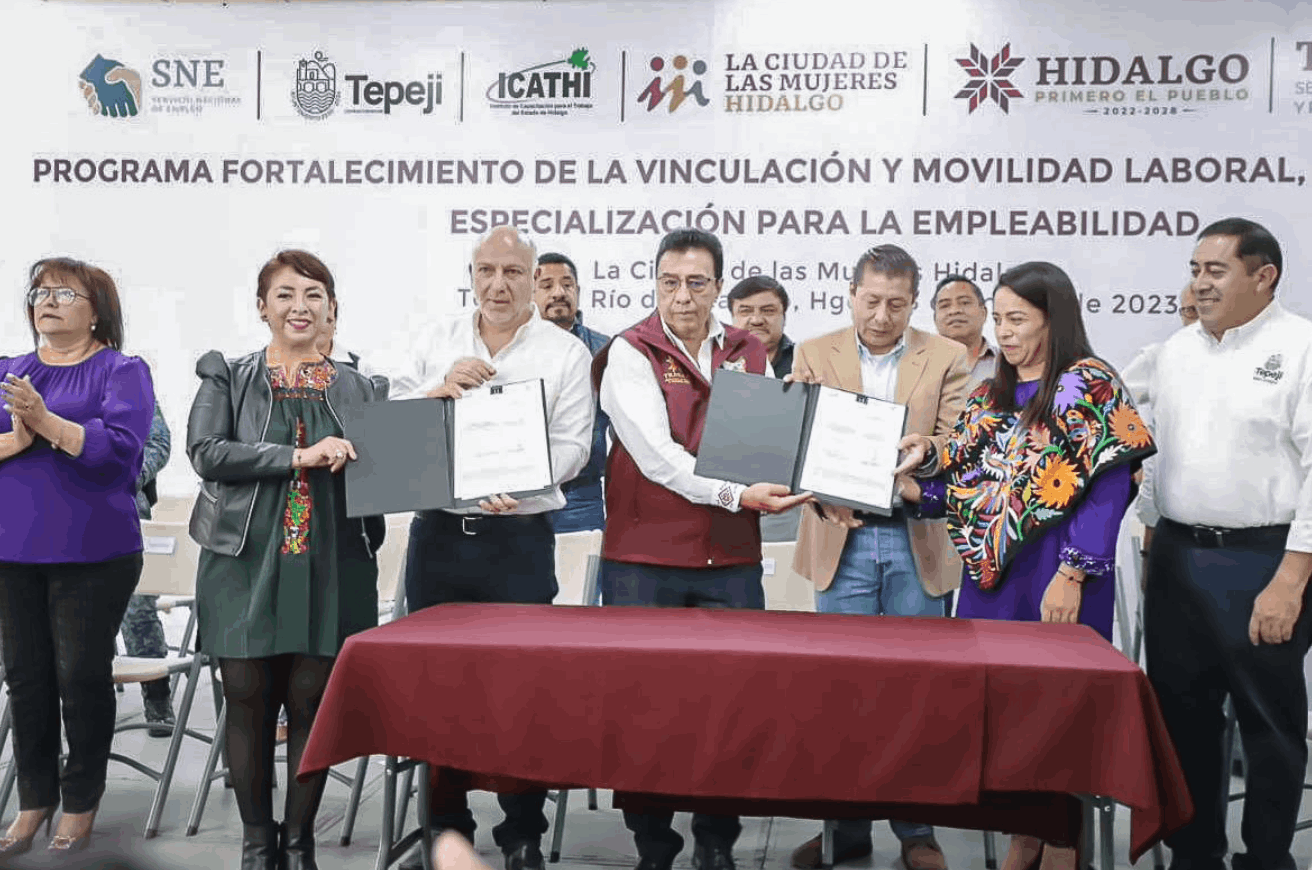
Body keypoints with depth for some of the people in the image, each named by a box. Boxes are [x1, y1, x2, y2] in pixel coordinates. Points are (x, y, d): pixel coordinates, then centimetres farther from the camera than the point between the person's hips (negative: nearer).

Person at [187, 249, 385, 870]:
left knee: (310, 704, 2)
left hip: (328, 566, 1)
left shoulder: (356, 387, 12)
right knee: (248, 702, 2)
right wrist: (300, 456, -17)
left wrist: (370, 555, 1)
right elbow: (207, 452, -8)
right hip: (246, 563, -1)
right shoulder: (226, 377, 7)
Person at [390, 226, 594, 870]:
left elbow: (571, 446, -4)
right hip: (437, 533, 3)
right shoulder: (438, 343, 12)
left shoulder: (565, 352, 2)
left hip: (518, 537, -3)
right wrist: (440, 391, -10)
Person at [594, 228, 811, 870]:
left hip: (730, 557, 4)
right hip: (644, 557, -3)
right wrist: (736, 494, -24)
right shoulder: (630, 353, -4)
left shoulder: (748, 352, 10)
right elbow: (656, 455, -15)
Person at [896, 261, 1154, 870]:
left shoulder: (1090, 386, -6)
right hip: (993, 570, 6)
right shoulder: (988, 397, 13)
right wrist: (913, 479, -5)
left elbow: (1108, 489, -13)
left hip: (1058, 575, -6)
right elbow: (965, 490, 13)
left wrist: (1073, 575, -19)